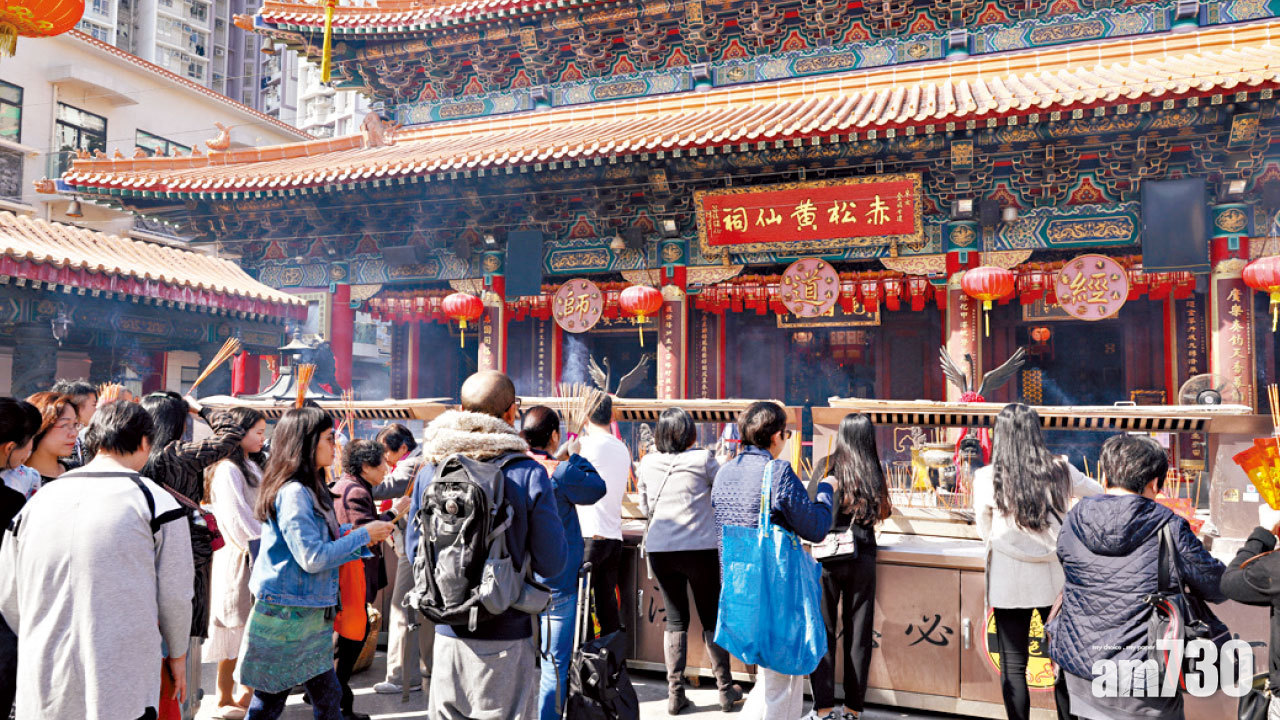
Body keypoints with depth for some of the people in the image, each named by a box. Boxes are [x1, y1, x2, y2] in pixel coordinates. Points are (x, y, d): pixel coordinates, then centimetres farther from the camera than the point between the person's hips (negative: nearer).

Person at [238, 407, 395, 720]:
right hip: (286, 615, -9)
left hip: (311, 614, 9)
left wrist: (363, 534, 3)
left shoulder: (311, 490, 11)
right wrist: (364, 536, -15)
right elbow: (312, 557, -23)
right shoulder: (293, 493, -19)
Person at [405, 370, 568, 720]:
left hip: (448, 633, 4)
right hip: (505, 634, -3)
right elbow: (551, 563, -8)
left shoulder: (430, 472, -2)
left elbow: (414, 553, 8)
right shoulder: (528, 474, -13)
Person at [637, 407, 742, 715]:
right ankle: (725, 689, 20)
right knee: (711, 618, 10)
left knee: (675, 620, 12)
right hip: (700, 548, -3)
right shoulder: (703, 459, -8)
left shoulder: (647, 463, 2)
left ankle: (675, 693, 14)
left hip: (659, 550, 3)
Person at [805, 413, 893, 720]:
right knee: (858, 630, 9)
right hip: (863, 556, 2)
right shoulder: (874, 471, 2)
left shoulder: (829, 467, -5)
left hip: (828, 556, -2)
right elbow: (882, 512, 12)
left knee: (823, 629, 6)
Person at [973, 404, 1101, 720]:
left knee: (1013, 666, 7)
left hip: (1009, 582, -2)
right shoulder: (1060, 471, -4)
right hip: (1055, 577, 2)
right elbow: (1101, 495, 15)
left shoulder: (987, 478, -10)